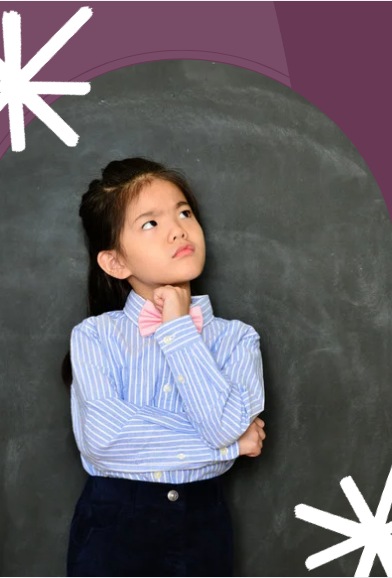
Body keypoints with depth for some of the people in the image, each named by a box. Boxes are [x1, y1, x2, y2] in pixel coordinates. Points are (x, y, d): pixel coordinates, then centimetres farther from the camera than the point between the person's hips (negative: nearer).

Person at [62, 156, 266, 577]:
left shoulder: (235, 338, -3)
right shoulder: (95, 336, -7)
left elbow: (228, 425, -19)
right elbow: (100, 436, -20)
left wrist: (178, 329, -15)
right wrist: (228, 444, -16)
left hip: (203, 520, 2)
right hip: (112, 523, -1)